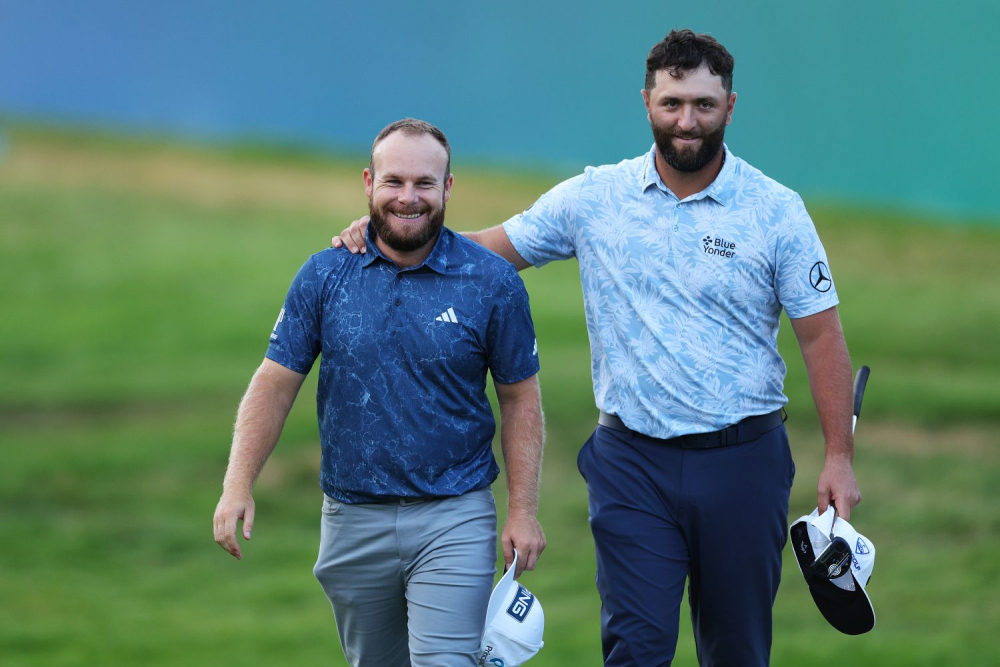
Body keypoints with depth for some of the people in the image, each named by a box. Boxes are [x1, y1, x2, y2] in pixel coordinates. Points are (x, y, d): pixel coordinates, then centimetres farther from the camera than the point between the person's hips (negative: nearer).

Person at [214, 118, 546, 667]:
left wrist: (523, 510, -3)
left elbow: (520, 397, 2)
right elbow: (276, 382, 2)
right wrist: (238, 486, -9)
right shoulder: (324, 276, 1)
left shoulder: (492, 282, -3)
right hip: (353, 519, 3)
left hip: (453, 520, -3)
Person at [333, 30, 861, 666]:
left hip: (742, 461, 0)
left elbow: (821, 334, -2)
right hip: (633, 460, 1)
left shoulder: (777, 211, -3)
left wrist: (840, 456, -6)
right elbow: (488, 250, 8)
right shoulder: (594, 198, 1)